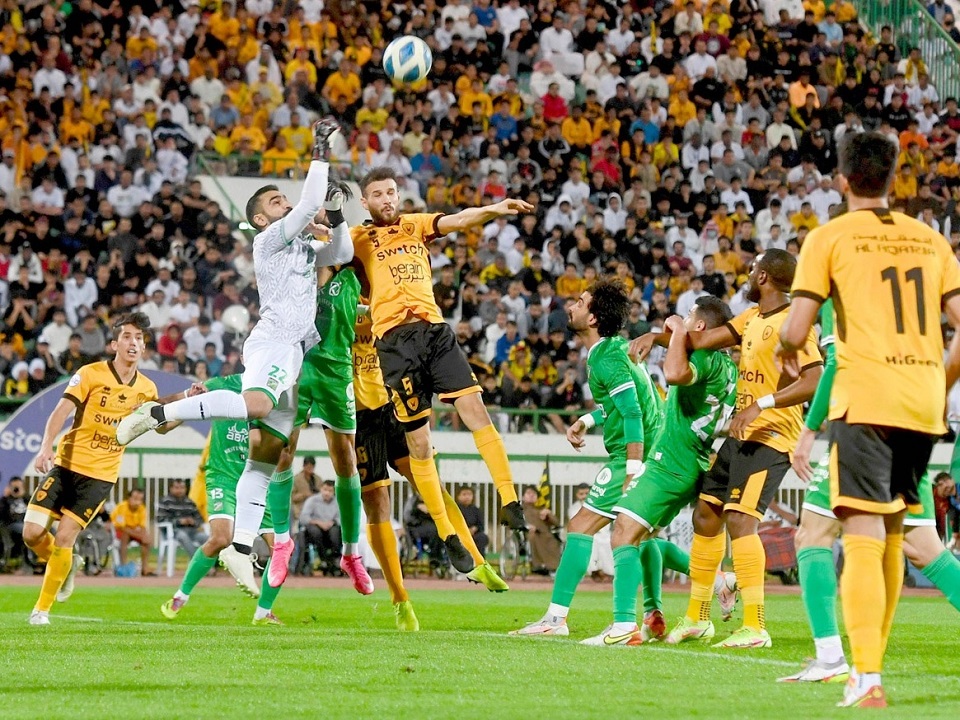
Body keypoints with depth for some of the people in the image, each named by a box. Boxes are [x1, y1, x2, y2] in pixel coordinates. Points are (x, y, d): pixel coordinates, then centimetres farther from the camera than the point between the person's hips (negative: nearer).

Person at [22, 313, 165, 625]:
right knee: (32, 532, -9)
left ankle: (42, 608, 6)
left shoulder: (146, 389, 4)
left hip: (101, 475, 1)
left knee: (64, 538, -9)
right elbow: (61, 411, -17)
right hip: (66, 464, -1)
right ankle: (67, 564, 23)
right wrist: (46, 447, -34)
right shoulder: (90, 374, -7)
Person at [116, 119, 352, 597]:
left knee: (266, 450, 3)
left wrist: (337, 216, 14)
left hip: (293, 353, 9)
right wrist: (320, 153, -7)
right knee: (256, 404, -38)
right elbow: (308, 206, -12)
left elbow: (342, 255, 30)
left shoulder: (302, 245, 25)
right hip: (272, 343, -9)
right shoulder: (270, 238, 0)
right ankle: (157, 414, -29)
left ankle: (240, 547, 1)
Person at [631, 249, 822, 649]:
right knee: (706, 514, 13)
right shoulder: (751, 318, 15)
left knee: (740, 519, -20)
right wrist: (657, 336, 8)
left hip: (771, 437, -10)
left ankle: (755, 627, -20)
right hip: (741, 435, 10)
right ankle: (696, 616, 25)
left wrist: (762, 405, -28)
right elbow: (701, 340, 21)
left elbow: (814, 380, -24)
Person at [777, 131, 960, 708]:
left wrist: (787, 353, 18)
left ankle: (867, 679, -21)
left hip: (865, 398, -5)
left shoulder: (830, 238, 0)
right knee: (891, 536, 17)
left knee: (864, 539, -10)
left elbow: (795, 332, -4)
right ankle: (871, 664, 24)